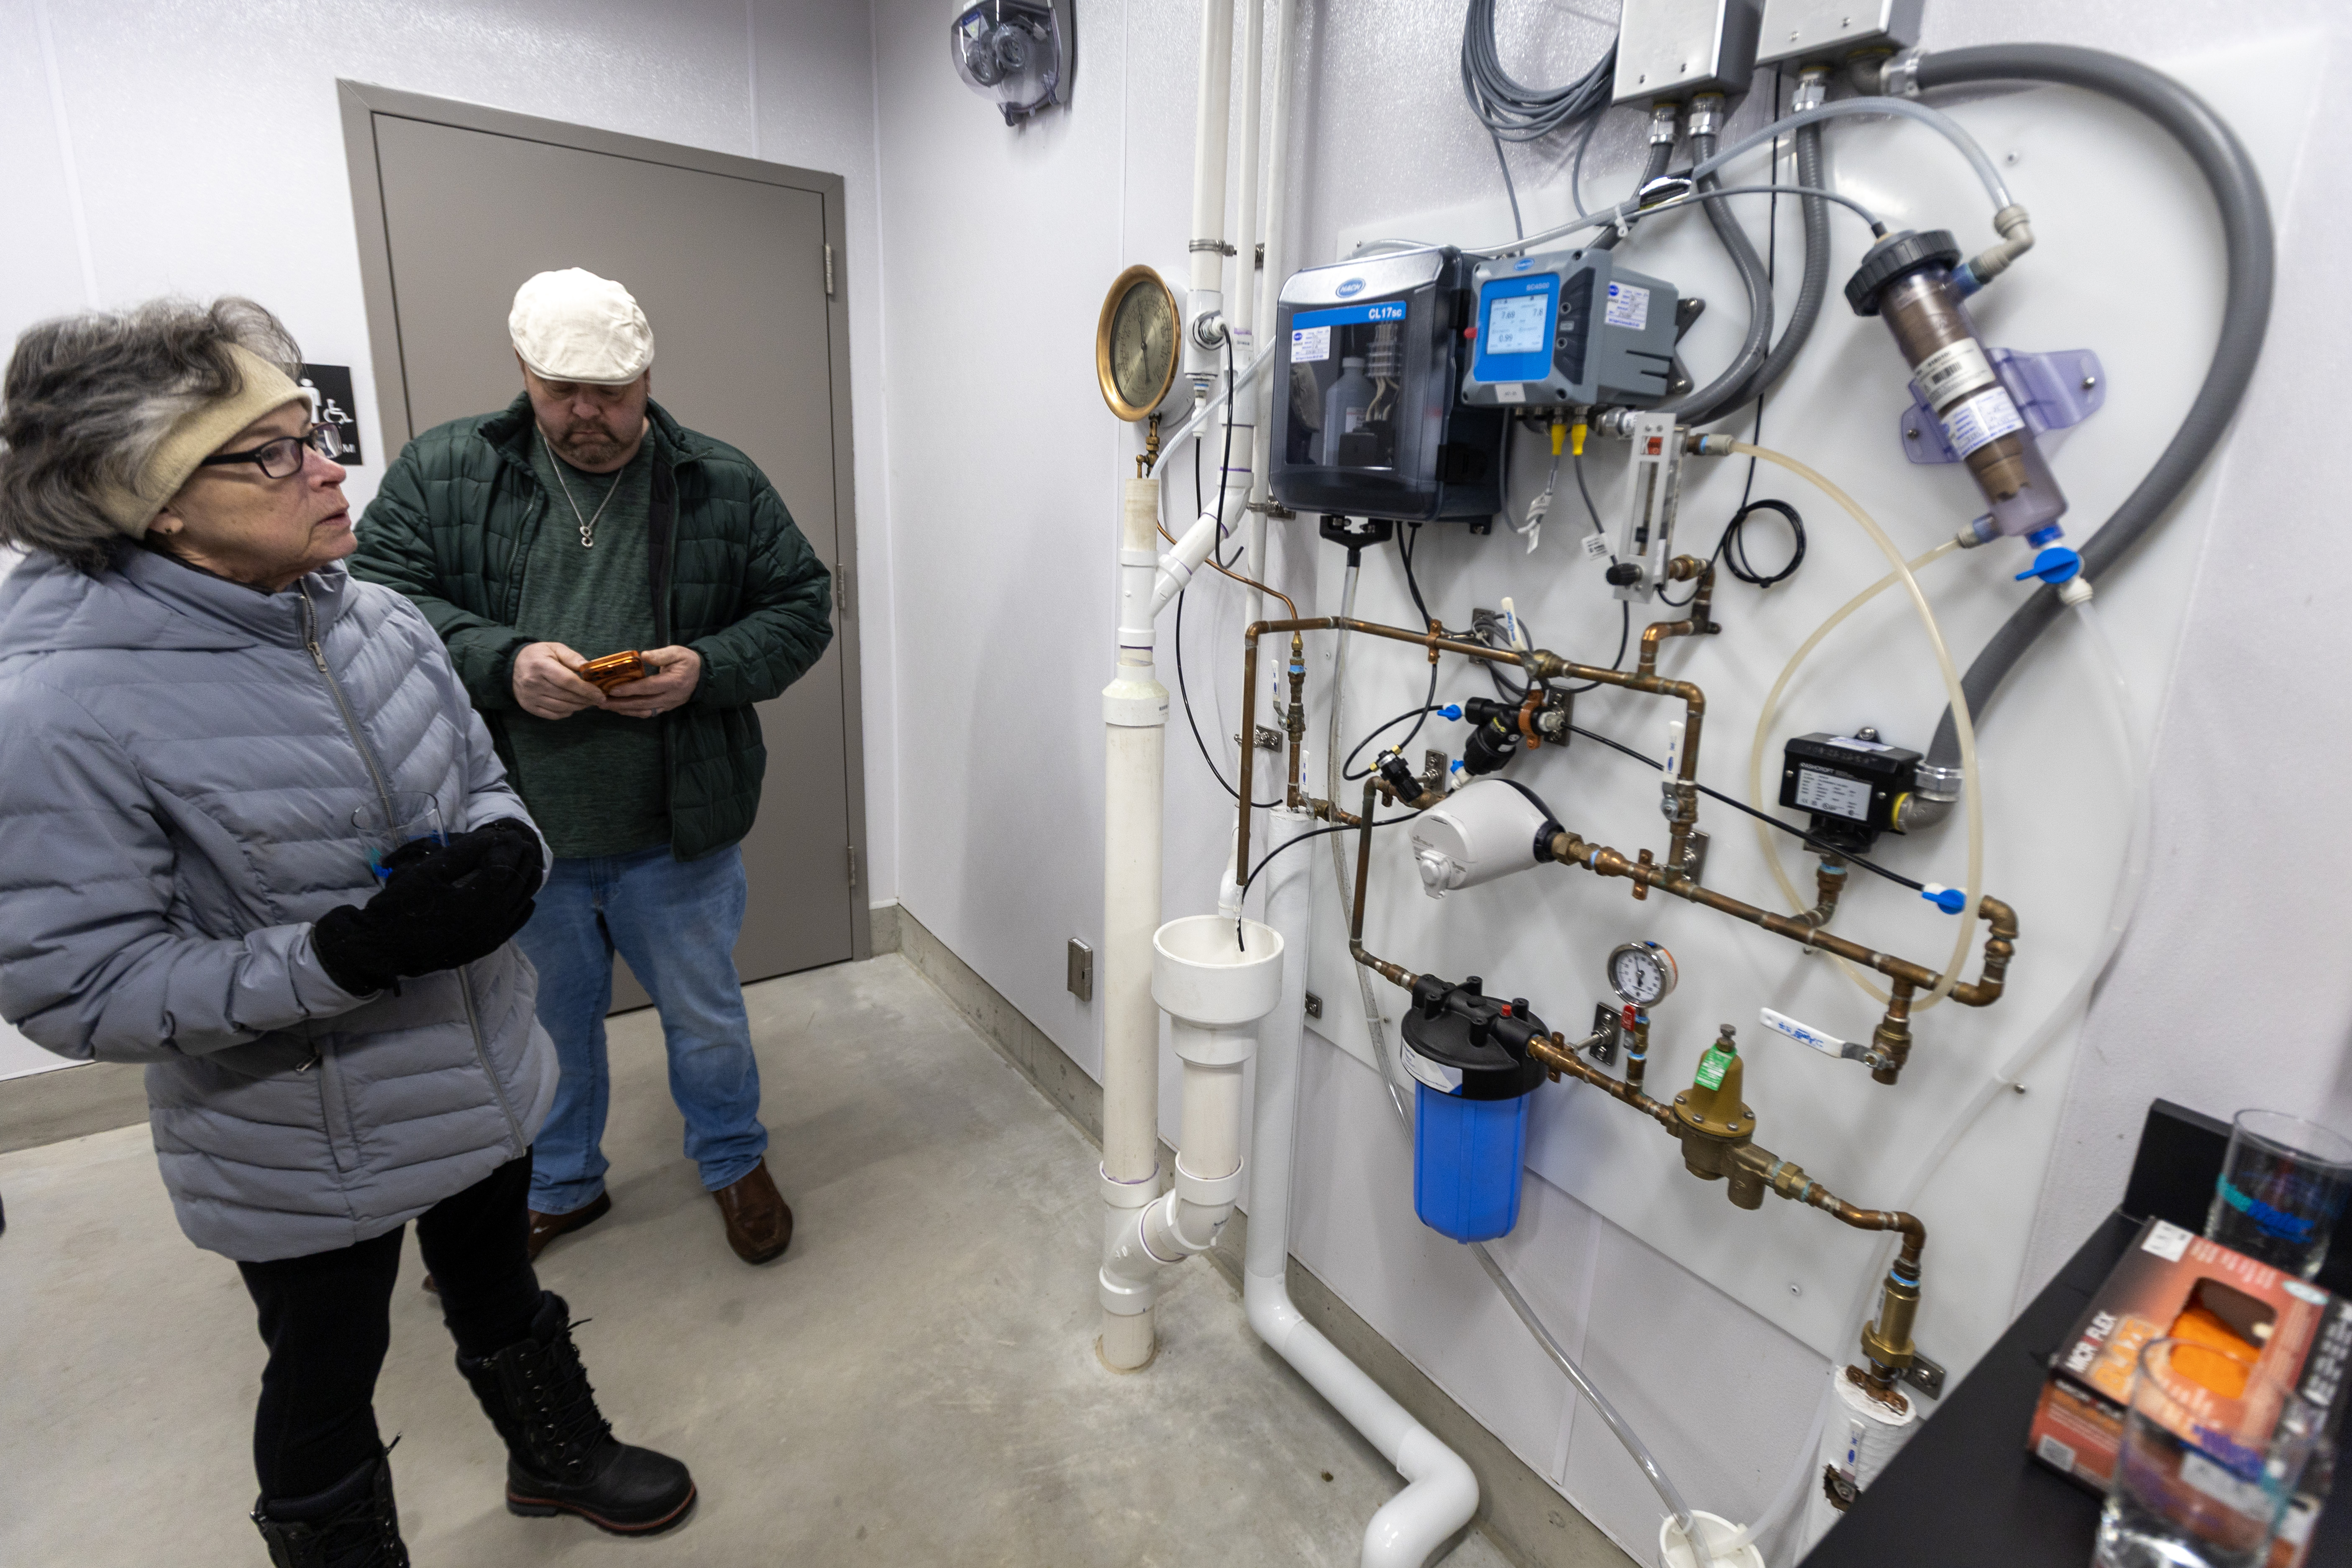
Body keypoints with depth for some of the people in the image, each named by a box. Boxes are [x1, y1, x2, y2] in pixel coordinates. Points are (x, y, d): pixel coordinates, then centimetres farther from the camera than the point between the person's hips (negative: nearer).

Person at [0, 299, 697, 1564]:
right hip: (302, 1157, -5)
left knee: (499, 1294, 30)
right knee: (328, 1377, 21)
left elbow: (483, 782, 6)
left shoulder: (376, 619, -6)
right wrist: (349, 952, -34)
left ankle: (556, 1456, 57)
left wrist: (506, 848, -18)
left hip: (481, 1081, 6)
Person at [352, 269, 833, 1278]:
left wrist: (708, 667, -18)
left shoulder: (721, 484, -2)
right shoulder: (443, 470, -2)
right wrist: (502, 663, -23)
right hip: (516, 831, 1)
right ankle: (560, 1188, 46)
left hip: (675, 833, -1)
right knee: (548, 1025, 21)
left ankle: (735, 1164, 42)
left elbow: (801, 607, 0)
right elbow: (375, 595, -6)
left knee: (705, 1016, 17)